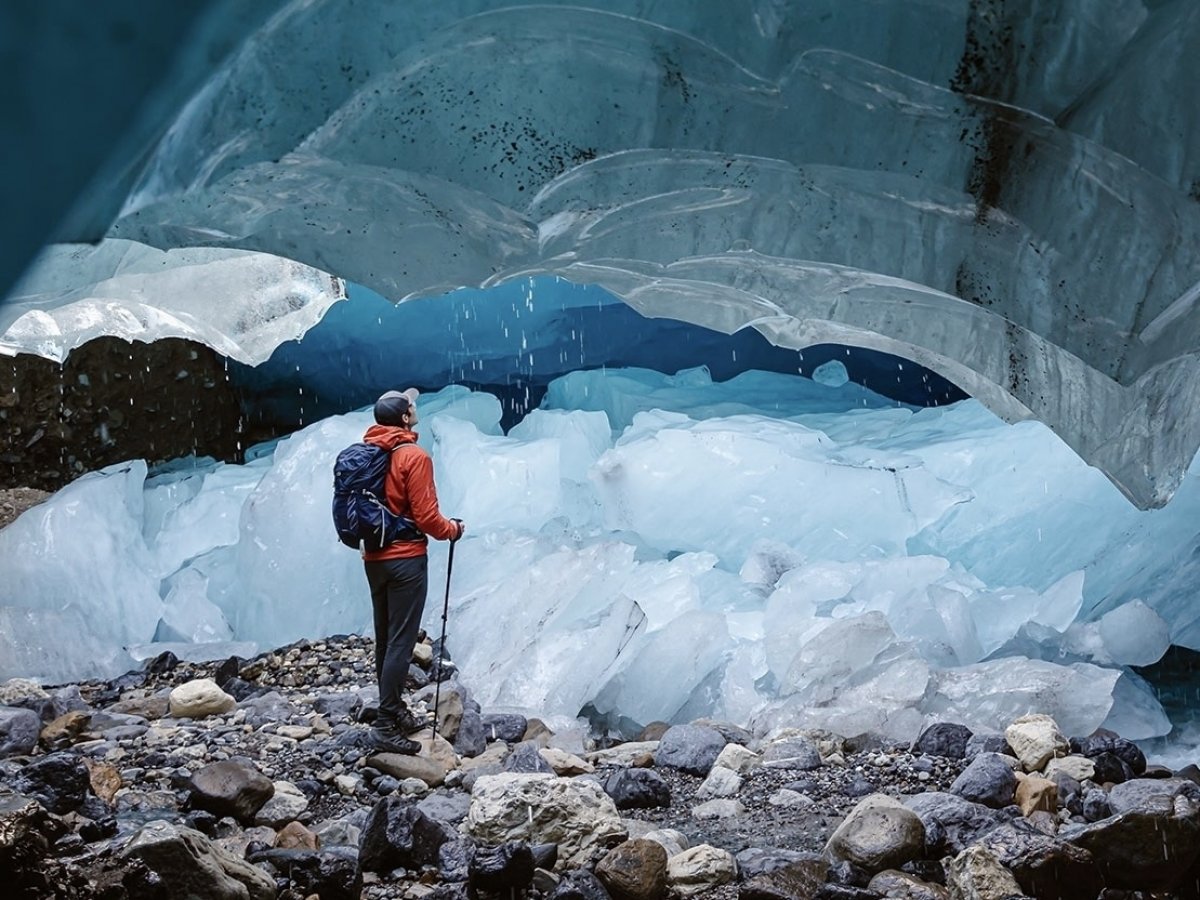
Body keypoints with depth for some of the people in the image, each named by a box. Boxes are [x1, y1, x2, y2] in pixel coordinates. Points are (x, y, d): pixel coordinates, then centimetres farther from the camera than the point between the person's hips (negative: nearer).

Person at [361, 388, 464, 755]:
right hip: (406, 559, -8)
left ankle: (394, 710, 27)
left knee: (385, 639, 16)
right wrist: (452, 530, 2)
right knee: (401, 642, -6)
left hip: (373, 557, 8)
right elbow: (425, 516, -16)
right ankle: (386, 725, -9)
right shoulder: (414, 456, -15)